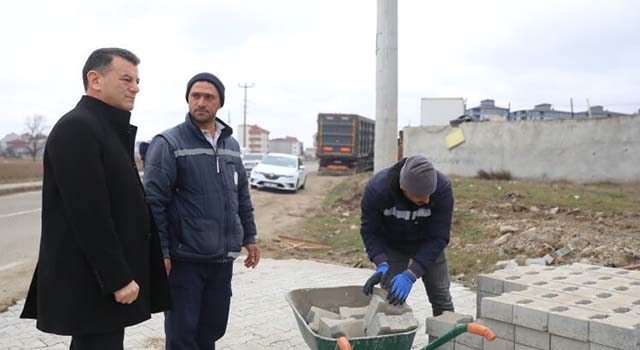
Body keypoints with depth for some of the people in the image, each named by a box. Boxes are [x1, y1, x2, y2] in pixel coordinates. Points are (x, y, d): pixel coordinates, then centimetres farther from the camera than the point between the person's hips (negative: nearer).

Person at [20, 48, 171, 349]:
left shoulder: (111, 130, 15)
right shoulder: (76, 127, -16)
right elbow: (88, 214, -23)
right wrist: (118, 278, -21)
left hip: (102, 279, 10)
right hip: (90, 284, -10)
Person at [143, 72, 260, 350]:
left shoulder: (231, 145, 11)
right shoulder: (168, 143, -8)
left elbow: (242, 196, 17)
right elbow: (153, 202, -12)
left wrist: (249, 237, 14)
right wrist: (159, 252, -16)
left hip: (222, 257, 6)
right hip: (185, 257, -5)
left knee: (213, 327, 16)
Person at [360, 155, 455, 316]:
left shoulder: (442, 187, -33)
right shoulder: (377, 188, -34)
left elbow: (438, 237, -29)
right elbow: (370, 231, -20)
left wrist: (410, 275, -37)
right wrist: (381, 264, -36)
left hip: (428, 244, 1)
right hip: (391, 245, 0)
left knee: (441, 297, 2)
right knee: (389, 297, -8)